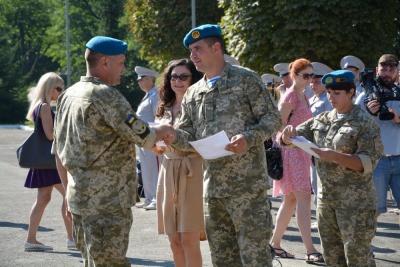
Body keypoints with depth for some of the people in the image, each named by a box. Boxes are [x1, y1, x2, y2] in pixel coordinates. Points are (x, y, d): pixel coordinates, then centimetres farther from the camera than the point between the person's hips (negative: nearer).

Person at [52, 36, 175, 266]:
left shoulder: (68, 96, 12)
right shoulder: (105, 95, -15)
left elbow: (59, 152, 16)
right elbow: (143, 137, -16)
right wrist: (162, 131, 5)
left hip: (78, 197, 9)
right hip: (107, 202, -9)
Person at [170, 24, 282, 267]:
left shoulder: (245, 79, -1)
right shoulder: (193, 94, 15)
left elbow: (273, 118, -3)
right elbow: (191, 137, 13)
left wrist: (249, 138, -20)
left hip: (247, 184, -6)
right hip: (212, 187, 6)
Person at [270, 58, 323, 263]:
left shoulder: (304, 96, 17)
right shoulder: (290, 96, -10)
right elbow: (280, 125, -14)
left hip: (301, 151, 10)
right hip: (291, 151, -10)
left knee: (291, 200, 12)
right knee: (303, 197, -16)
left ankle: (275, 243, 20)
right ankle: (310, 250, -20)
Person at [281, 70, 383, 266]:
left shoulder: (365, 123, -7)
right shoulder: (321, 120, 11)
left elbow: (369, 162, -15)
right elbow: (291, 139, 14)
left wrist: (335, 156, -27)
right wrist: (288, 134, -11)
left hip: (355, 201, -6)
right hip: (325, 198, 7)